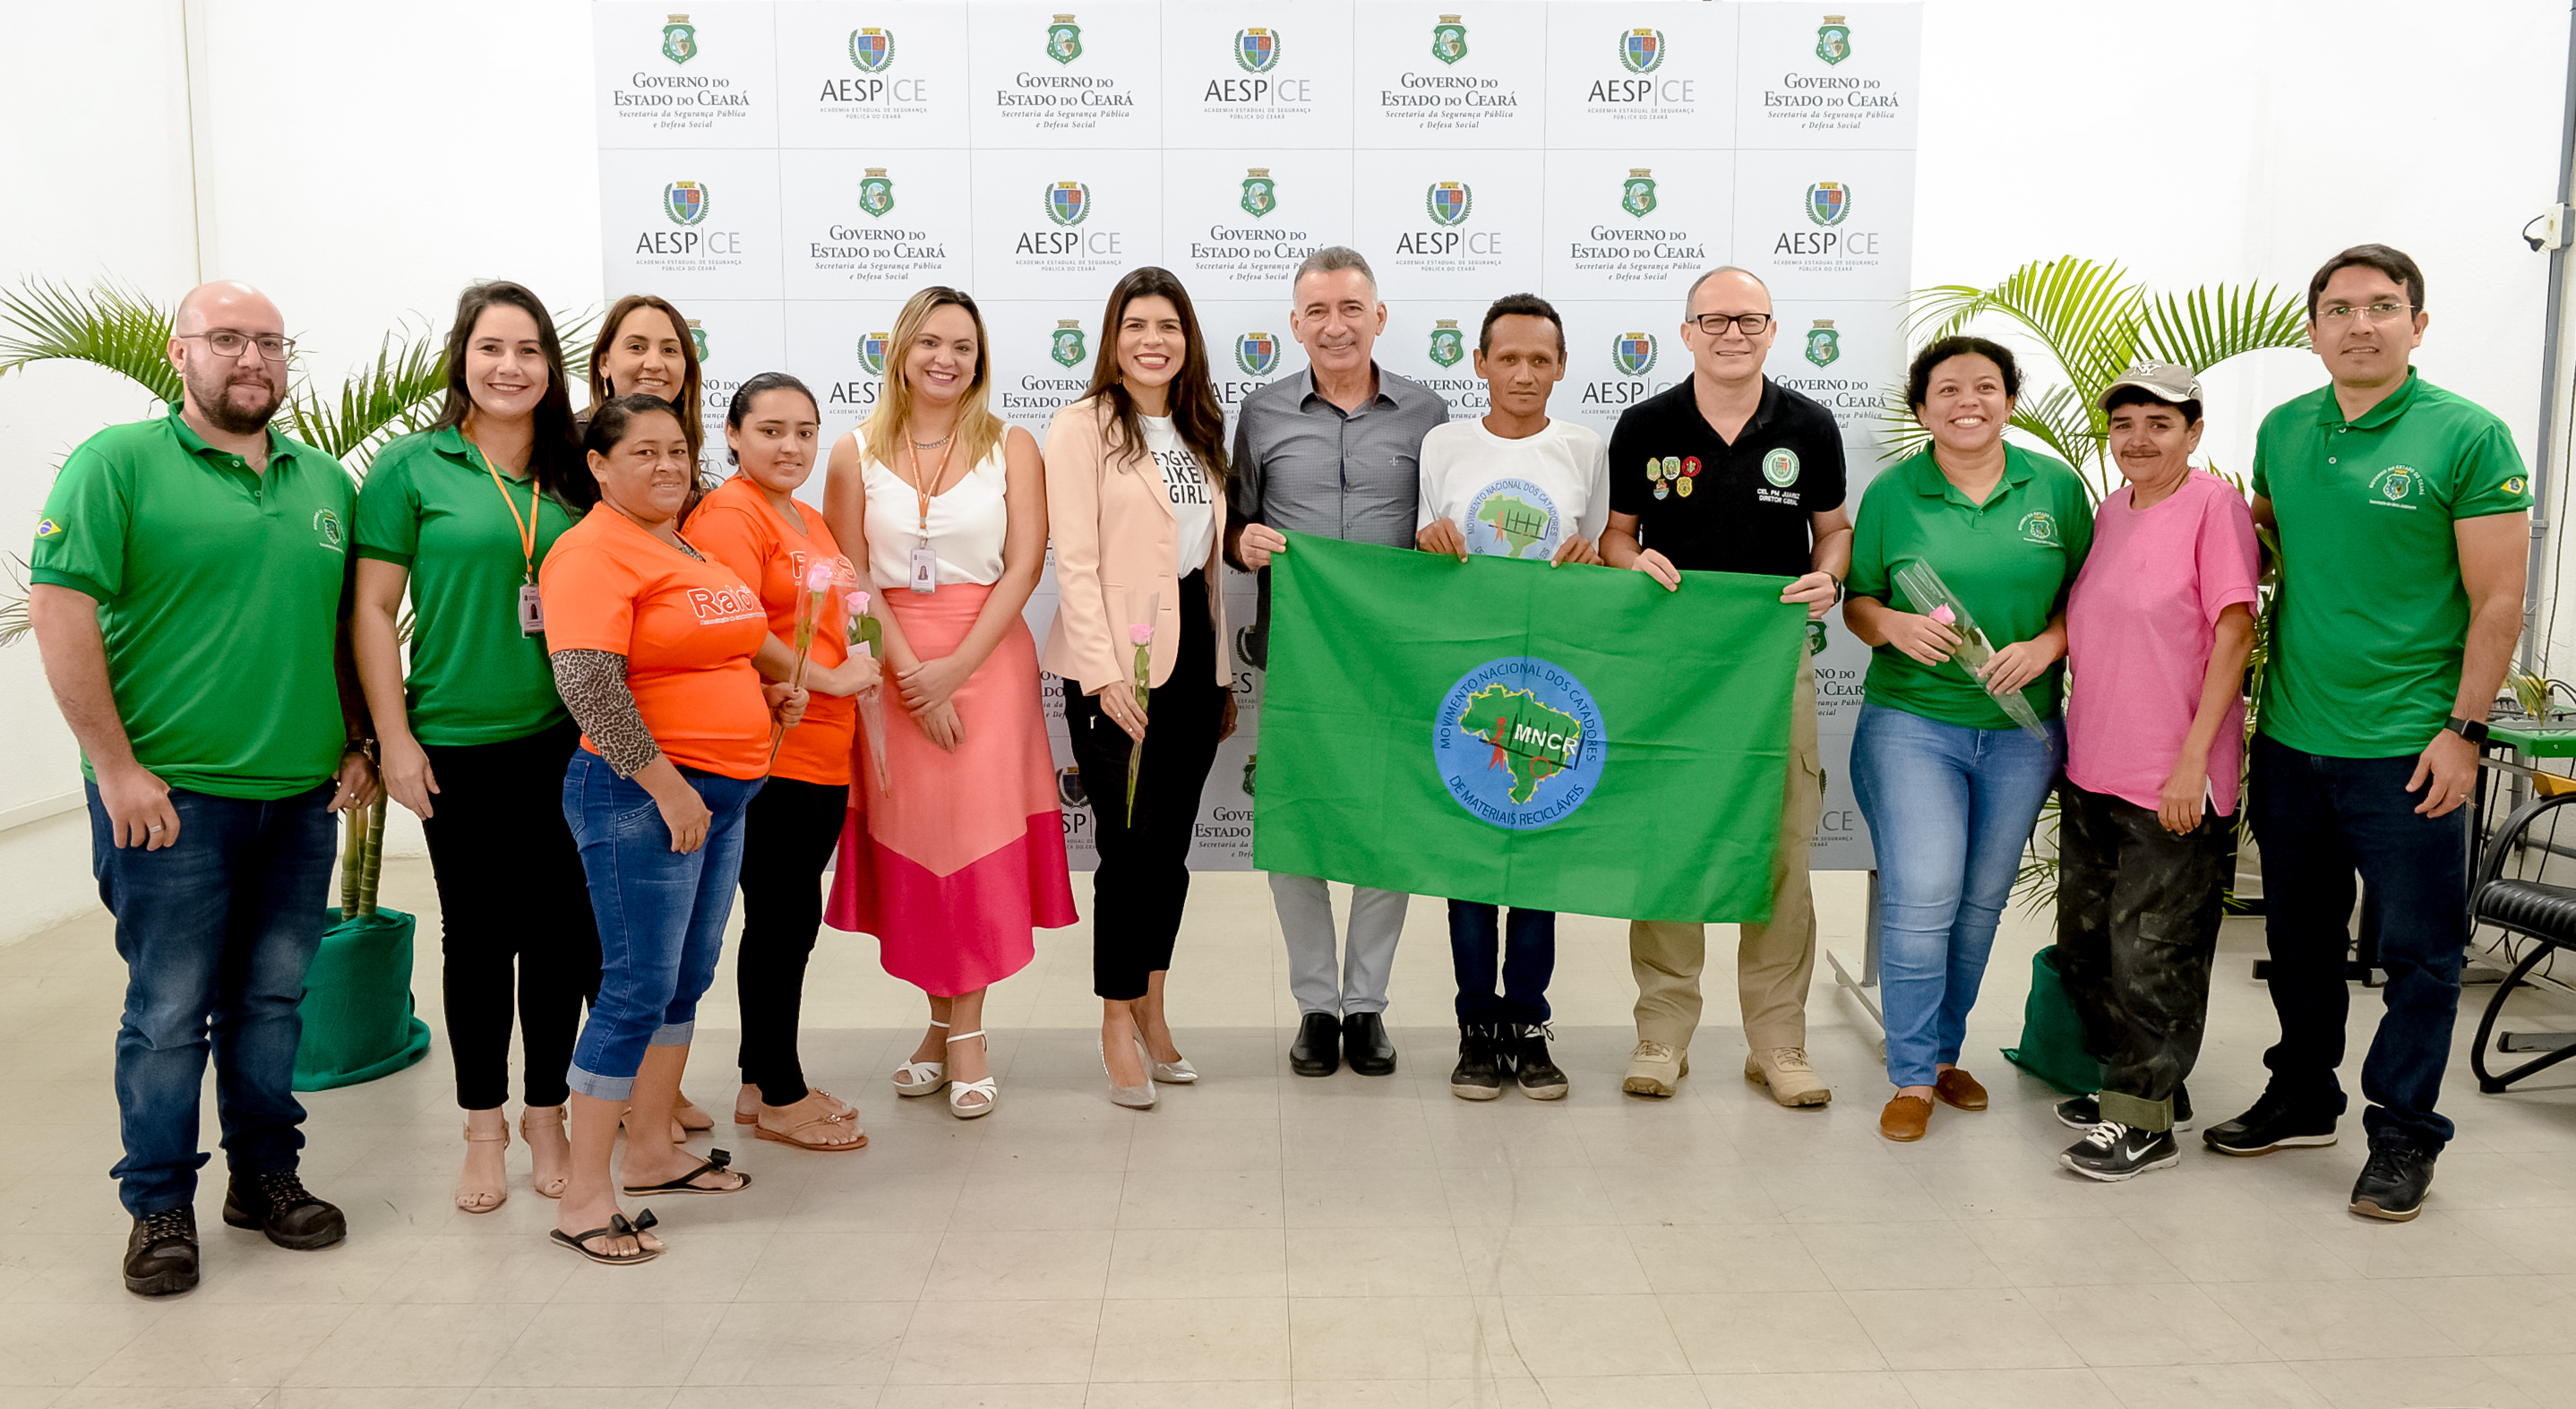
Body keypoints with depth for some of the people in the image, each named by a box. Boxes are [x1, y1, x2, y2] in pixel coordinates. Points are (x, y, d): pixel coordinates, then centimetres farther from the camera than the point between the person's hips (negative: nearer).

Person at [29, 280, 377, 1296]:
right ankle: (160, 1208, 17)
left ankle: (266, 1176, 27)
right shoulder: (119, 462, -4)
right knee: (168, 1012, 3)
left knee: (273, 1001, 13)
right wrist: (116, 767, -14)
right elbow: (60, 612, -11)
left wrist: (358, 745, 9)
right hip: (170, 798, -4)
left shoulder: (326, 483, 12)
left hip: (302, 796, 5)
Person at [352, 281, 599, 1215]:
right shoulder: (413, 468, -2)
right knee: (477, 935, 7)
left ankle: (546, 1113, 24)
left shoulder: (575, 475, 8)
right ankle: (483, 1127, 22)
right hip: (458, 746, -3)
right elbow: (372, 611, -3)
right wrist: (394, 738, -7)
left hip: (566, 742, 3)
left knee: (559, 929, 8)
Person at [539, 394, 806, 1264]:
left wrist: (763, 694, 12)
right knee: (637, 991, -6)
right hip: (642, 796, -9)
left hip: (722, 794, 9)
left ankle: (652, 1151, 29)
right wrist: (667, 786, -23)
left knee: (686, 984, 15)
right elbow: (587, 682, -22)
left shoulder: (695, 547, 16)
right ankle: (583, 1198, 3)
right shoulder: (593, 551, -12)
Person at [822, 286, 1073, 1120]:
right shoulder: (857, 454, 5)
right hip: (891, 666, 1)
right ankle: (945, 1020, 17)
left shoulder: (1011, 448, 3)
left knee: (980, 835, -3)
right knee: (910, 838, 3)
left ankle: (963, 1028, 7)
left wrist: (955, 667, -13)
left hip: (989, 658, -1)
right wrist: (911, 674, -11)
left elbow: (1024, 564, -4)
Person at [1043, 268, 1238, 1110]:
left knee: (1171, 842, 10)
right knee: (1133, 844, -4)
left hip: (1192, 654, 6)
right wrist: (1104, 672, -17)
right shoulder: (1082, 427, -3)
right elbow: (1075, 560, -10)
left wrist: (1222, 674, 14)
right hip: (1115, 661, -6)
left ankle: (1151, 1011, 23)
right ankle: (1119, 1022, 11)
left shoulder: (1201, 433, 15)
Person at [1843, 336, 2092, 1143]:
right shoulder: (1892, 491, 1)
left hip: (2021, 731, 3)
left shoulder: (2057, 488, 4)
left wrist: (2044, 646, -11)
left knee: (1981, 902, 11)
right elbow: (1857, 601, 5)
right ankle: (1913, 1078, 3)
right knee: (1921, 897, -11)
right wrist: (1896, 625, -16)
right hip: (1911, 721, -2)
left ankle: (1944, 1052, 29)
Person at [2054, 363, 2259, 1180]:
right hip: (2092, 770, 8)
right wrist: (2078, 742, 15)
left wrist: (2193, 759, -17)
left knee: (2150, 952, 0)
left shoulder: (2213, 505, -9)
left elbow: (2234, 633, -13)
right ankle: (2135, 1083, 30)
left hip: (2173, 782, -8)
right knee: (2086, 942, 15)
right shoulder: (2111, 510, 12)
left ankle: (2144, 1119, 11)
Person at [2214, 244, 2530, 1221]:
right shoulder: (2283, 432, 6)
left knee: (2418, 949, 4)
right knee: (2299, 934, 17)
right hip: (2291, 737, 5)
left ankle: (2403, 1133, 19)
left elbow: (2498, 600, -9)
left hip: (2405, 746, -5)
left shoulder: (2469, 436, -8)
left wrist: (2464, 728, -12)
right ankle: (2302, 1098, 33)